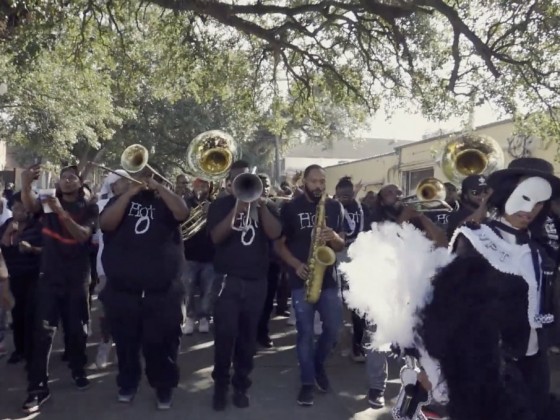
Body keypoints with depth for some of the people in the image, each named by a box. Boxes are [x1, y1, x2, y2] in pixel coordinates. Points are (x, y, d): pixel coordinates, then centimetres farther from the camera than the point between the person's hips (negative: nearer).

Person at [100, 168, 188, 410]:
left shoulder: (165, 202, 8)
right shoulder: (120, 201, 8)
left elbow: (183, 213, -13)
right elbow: (106, 223, -11)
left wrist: (158, 187, -15)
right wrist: (130, 192, -14)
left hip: (162, 292, -1)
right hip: (122, 291, 1)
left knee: (161, 344, 4)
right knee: (126, 343, 13)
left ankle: (164, 388, 19)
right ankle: (127, 384, 31)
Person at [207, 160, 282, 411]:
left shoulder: (264, 205, 10)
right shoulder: (220, 205, 3)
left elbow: (275, 234, -6)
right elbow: (216, 237, -12)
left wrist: (261, 205, -17)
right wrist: (237, 209, -20)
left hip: (256, 281, 2)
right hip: (227, 280, -2)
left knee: (248, 336, 6)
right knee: (225, 334, -6)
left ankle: (241, 385, 18)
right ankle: (220, 385, 9)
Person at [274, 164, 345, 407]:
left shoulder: (334, 207, 7)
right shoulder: (290, 208, -1)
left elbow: (341, 246, 8)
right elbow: (279, 243, 0)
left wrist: (334, 237, -15)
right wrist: (296, 265, -15)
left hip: (328, 278, 2)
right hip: (301, 279, -2)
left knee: (334, 328, 3)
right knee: (305, 331, 0)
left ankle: (318, 364, 30)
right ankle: (307, 381, 13)